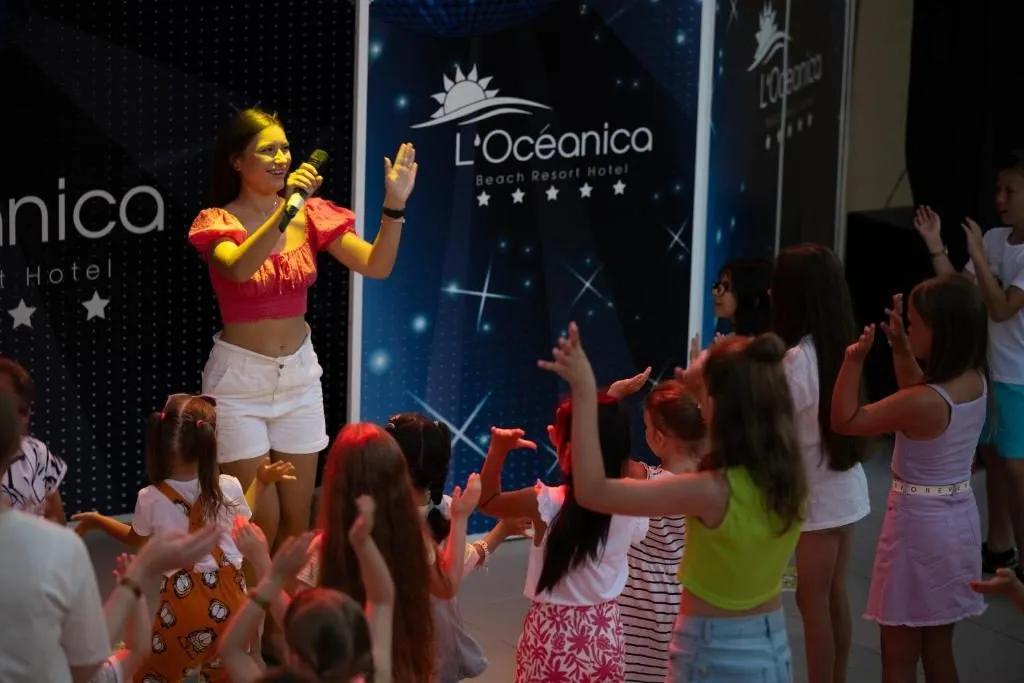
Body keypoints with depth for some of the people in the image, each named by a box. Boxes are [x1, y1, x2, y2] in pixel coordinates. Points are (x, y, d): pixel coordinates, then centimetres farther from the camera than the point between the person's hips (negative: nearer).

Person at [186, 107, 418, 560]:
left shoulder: (311, 216, 1)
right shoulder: (218, 222, -11)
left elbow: (376, 265, -7)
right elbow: (239, 269, -32)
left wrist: (394, 205, -21)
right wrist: (285, 209, -41)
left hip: (299, 373, 4)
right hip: (240, 377, -4)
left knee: (296, 522, 8)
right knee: (258, 524, -4)